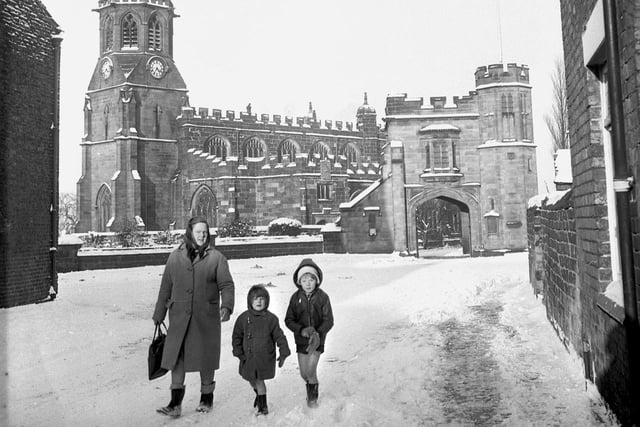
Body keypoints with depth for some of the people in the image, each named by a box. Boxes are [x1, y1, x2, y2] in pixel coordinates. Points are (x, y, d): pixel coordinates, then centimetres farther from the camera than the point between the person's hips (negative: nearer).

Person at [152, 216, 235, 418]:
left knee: (206, 357, 10)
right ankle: (175, 403, 9)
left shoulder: (216, 257, -1)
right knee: (176, 357, -2)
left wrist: (226, 306, -21)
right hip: (179, 318, 2)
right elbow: (165, 288, 12)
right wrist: (159, 315, 15)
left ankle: (206, 397, 29)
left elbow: (226, 285, -4)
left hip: (206, 318, -1)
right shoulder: (175, 257, 6)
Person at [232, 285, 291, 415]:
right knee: (252, 380, 17)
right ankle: (259, 394, 47)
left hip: (265, 357, -3)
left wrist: (283, 353, -3)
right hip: (248, 357, 3)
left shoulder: (271, 319, -6)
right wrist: (239, 353, -2)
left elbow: (279, 337, -1)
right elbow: (236, 337, 3)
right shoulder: (243, 318, -3)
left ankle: (263, 405, 15)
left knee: (259, 380, -3)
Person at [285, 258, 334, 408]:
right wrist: (301, 330, -23)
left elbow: (328, 321, -11)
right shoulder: (296, 297, -7)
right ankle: (311, 386, 44)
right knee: (304, 373, 11)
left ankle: (313, 396, 17)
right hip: (301, 339, 2)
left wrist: (318, 332, -27)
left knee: (311, 371, -8)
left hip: (317, 339, -2)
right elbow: (289, 320, -6)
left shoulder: (322, 297, -12)